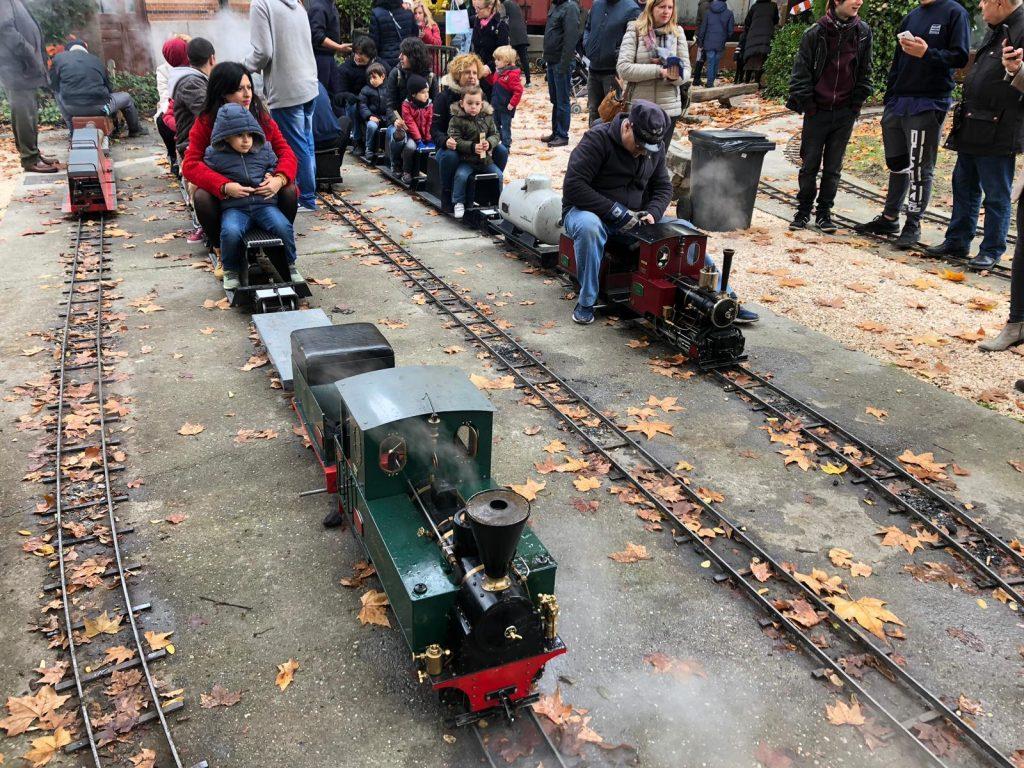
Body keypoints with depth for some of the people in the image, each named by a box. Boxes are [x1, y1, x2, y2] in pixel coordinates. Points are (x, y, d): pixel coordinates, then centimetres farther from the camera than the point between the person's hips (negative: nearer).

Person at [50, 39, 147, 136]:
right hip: (99, 108, -1)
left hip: (72, 109, 1)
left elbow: (54, 85, 13)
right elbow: (109, 88, 20)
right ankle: (135, 130, 44)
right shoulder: (96, 60, 13)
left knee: (57, 92, 35)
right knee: (126, 97, 26)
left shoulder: (58, 58, 9)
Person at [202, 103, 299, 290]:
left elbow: (275, 165, 26)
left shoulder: (264, 149, 9)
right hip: (234, 207, -2)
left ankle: (290, 265, 0)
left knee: (284, 227, -28)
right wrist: (226, 188, -8)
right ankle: (231, 270, -5)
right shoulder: (214, 154, 1)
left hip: (264, 203, 2)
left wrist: (272, 176, 5)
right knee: (230, 232, -34)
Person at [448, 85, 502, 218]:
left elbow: (495, 135, 6)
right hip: (465, 159, -4)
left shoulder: (487, 117, 6)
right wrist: (472, 147, -26)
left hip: (485, 157, 4)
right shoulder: (456, 120, -8)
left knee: (498, 174, -5)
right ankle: (459, 203, -10)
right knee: (461, 175, -27)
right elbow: (456, 140, -14)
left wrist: (489, 143, -18)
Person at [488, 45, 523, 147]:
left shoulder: (512, 74, -20)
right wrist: (488, 74, 7)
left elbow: (518, 90, -22)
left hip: (506, 107, -9)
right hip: (496, 105, 9)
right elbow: (493, 82, 24)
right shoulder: (498, 71, 6)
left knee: (505, 127, 1)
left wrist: (512, 103, -22)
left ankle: (505, 146, 10)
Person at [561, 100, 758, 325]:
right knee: (589, 226, -42)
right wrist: (616, 212, -27)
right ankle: (586, 302, -26)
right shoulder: (598, 139, -17)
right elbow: (573, 186, -25)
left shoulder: (656, 148, 4)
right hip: (590, 211, -5)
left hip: (635, 216, 6)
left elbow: (663, 187, 13)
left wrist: (652, 213, -11)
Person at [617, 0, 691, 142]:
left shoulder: (677, 32, 5)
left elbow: (686, 70, 4)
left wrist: (675, 76, -20)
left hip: (669, 109, 2)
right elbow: (623, 68, -13)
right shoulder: (635, 30, -3)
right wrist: (659, 70, -20)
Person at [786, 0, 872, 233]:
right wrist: (807, 104, -7)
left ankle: (824, 212, 17)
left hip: (845, 113, 2)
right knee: (809, 164, 5)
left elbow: (865, 71, 8)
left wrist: (857, 104, 2)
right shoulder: (815, 33, -8)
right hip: (817, 112, -2)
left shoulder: (863, 32, 1)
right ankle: (804, 210, 19)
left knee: (833, 167, 7)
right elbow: (801, 71, -3)